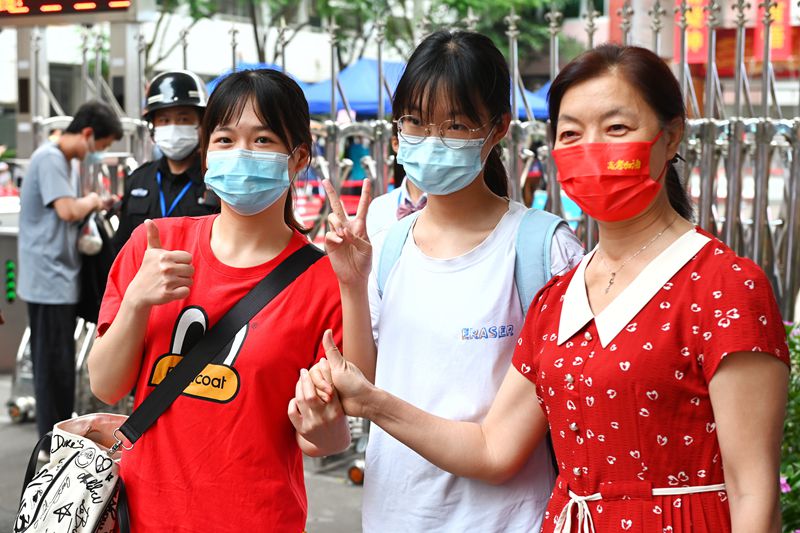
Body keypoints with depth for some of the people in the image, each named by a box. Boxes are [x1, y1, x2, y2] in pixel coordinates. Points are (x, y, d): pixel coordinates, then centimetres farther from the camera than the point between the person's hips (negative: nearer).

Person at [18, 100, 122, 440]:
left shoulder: (63, 161, 17)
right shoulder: (49, 158, -14)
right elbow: (67, 211, -24)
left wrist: (90, 208, 4)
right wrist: (90, 202, -5)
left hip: (60, 278, 10)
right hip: (49, 280, -10)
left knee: (58, 362, 15)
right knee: (55, 363, -4)